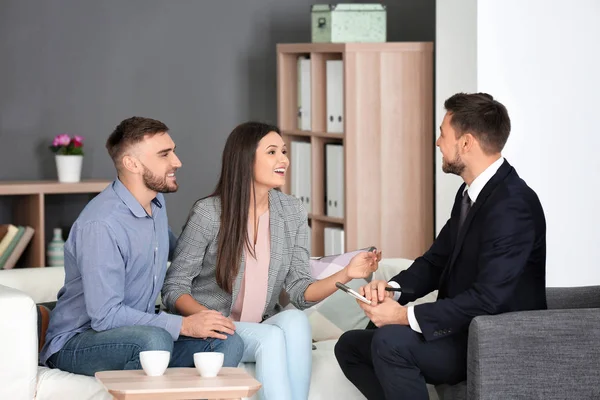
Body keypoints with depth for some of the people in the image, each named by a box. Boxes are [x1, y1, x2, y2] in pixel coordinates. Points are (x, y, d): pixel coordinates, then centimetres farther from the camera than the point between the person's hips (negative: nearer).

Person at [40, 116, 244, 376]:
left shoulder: (157, 203, 8)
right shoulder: (101, 224, -22)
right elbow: (105, 315, -26)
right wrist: (183, 325, -27)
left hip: (138, 334, 8)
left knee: (229, 343, -16)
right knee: (155, 340, -39)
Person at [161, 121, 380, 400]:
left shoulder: (293, 212, 3)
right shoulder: (209, 213, -11)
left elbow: (300, 292, -2)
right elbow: (174, 288, -6)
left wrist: (345, 275, -20)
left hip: (264, 325, 4)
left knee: (295, 320, -29)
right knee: (270, 337, -32)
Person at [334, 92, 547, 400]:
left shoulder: (512, 204, -21)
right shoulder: (469, 193, 9)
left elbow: (488, 297, -27)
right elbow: (435, 261, 13)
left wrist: (405, 316, -25)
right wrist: (393, 289, -8)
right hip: (464, 331, 10)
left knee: (390, 342, -29)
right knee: (350, 346, 8)